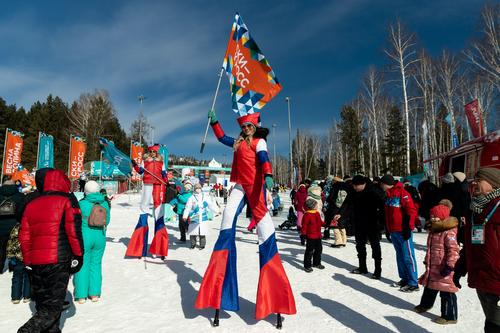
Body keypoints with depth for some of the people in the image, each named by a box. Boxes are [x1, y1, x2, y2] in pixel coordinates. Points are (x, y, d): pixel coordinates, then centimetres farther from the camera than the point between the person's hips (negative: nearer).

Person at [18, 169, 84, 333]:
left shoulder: (31, 204, 12)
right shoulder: (67, 201, -5)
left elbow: (24, 237, 12)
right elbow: (74, 232, -11)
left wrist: (28, 260, 20)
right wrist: (78, 255, -1)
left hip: (36, 262, 6)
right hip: (58, 261, -6)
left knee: (42, 303, 16)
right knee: (53, 305, -1)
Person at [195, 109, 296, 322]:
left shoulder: (259, 141, 0)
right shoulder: (239, 143, 21)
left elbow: (264, 159, -18)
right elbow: (222, 138, 35)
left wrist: (268, 175, -35)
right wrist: (214, 122, 30)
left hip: (255, 185, -7)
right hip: (240, 185, 7)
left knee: (262, 221, -13)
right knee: (228, 217, 2)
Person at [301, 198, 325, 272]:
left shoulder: (317, 213, 8)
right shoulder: (307, 215, -18)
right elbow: (304, 225, -19)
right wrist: (303, 234, -21)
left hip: (318, 236, 9)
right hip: (310, 236, -8)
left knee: (319, 249, 18)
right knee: (309, 251, -2)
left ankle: (316, 263, 34)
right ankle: (307, 266, 8)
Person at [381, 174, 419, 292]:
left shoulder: (403, 194, -14)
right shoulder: (388, 195, 12)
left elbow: (411, 212, -16)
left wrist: (408, 228, -16)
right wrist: (387, 228, 21)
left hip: (403, 231, -8)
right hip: (393, 231, 8)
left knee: (408, 257, -2)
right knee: (400, 256, 15)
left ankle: (413, 283, 6)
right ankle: (404, 279, 26)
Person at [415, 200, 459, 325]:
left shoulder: (449, 233, -20)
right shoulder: (433, 230, 9)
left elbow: (453, 250, -24)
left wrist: (449, 266, -25)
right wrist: (427, 261, 25)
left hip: (444, 269, -9)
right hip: (432, 267, 9)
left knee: (446, 293, 2)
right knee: (429, 287, 25)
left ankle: (450, 316, 15)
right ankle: (425, 304, 45)